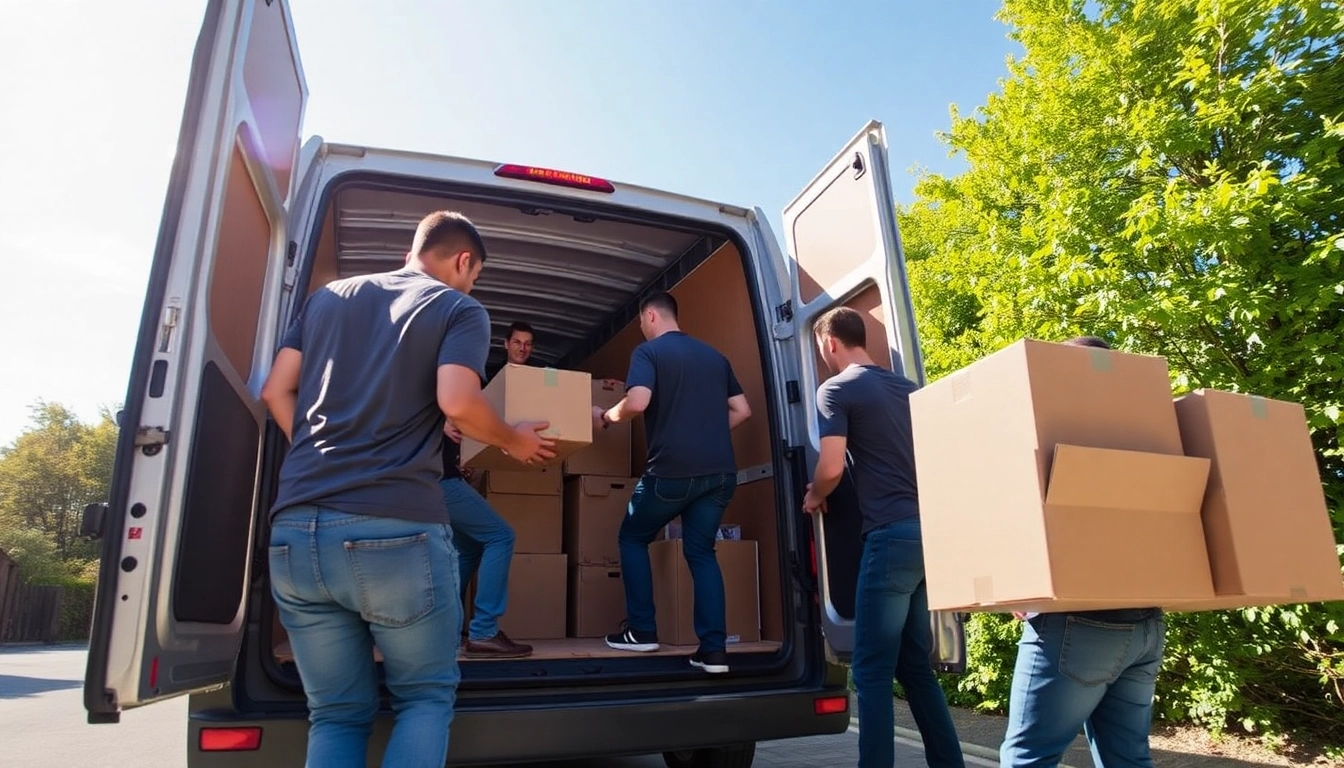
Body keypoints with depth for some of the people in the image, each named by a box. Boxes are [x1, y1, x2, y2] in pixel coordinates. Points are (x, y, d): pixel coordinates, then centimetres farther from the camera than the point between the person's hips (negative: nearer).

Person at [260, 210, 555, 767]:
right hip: (398, 530, -5)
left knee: (336, 713, 17)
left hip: (295, 528, 5)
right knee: (426, 697, 15)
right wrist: (513, 441, 7)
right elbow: (457, 404, -11)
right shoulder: (459, 309, 5)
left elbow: (276, 392, 17)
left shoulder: (327, 296, 22)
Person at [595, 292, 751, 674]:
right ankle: (714, 649, 4)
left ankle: (642, 632, 15)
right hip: (720, 472, 5)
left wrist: (605, 417, 2)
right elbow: (742, 410, 17)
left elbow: (637, 402, -17)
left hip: (672, 470, -5)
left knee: (632, 538, 16)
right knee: (702, 551, 14)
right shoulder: (713, 355, 18)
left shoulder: (648, 351, -1)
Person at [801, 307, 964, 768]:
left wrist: (813, 498, 7)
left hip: (892, 534, -8)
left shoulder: (836, 390, -3)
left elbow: (832, 468, -14)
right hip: (928, 529, 8)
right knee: (915, 664, 17)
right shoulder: (908, 388, 19)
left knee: (872, 670, 0)